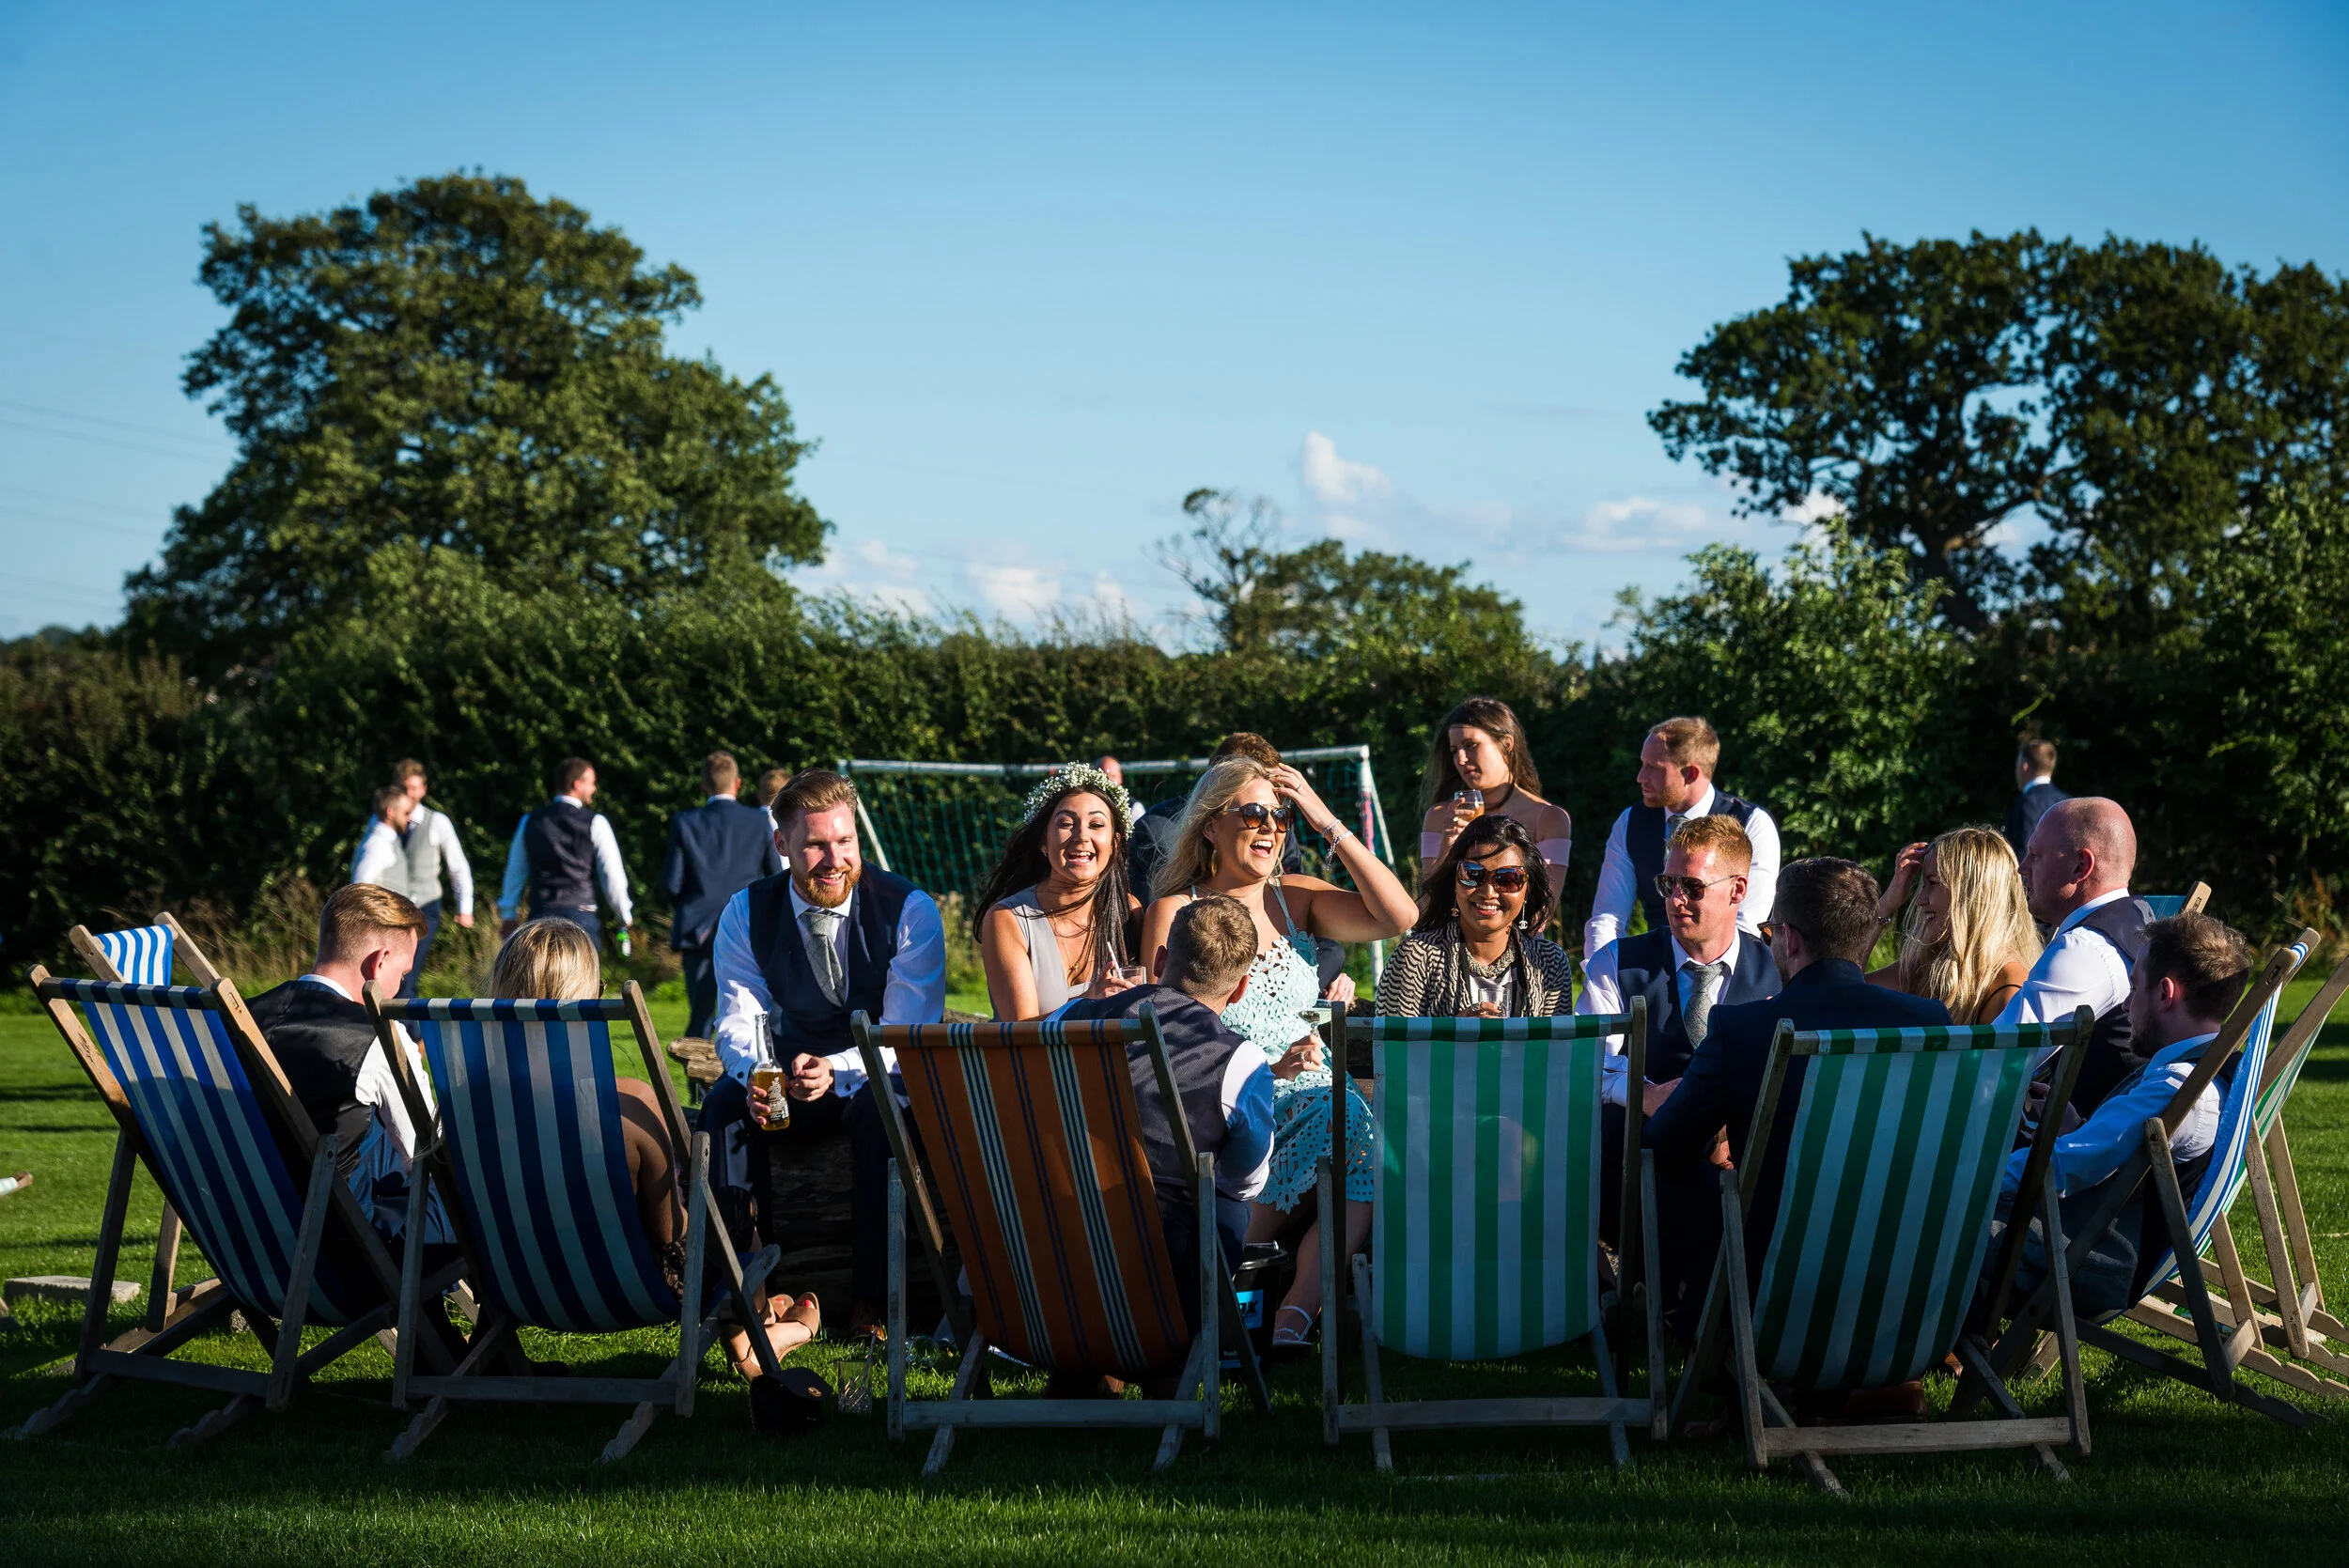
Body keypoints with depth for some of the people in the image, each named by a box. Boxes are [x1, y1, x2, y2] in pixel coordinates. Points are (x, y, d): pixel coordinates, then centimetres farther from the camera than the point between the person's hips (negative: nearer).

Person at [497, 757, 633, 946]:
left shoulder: (530, 822, 9)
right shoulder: (595, 823, -4)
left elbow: (515, 871, 16)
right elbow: (611, 874, -2)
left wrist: (508, 916, 26)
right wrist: (625, 916, 11)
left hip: (540, 915, 4)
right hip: (580, 915, -4)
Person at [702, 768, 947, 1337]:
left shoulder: (909, 911, -15)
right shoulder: (746, 914, -6)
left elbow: (909, 1032, -19)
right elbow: (738, 1023, -8)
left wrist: (839, 1071, -39)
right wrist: (755, 1075, -34)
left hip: (882, 1076, -3)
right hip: (793, 1072, 3)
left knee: (877, 1109, -37)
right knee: (723, 1104, -27)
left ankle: (869, 1298, -32)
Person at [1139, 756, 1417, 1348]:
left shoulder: (1297, 899, 15)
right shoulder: (1173, 912, 4)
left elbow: (1399, 917, -2)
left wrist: (1325, 820, -1)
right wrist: (1265, 1070, -18)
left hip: (1309, 1093, 4)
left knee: (1363, 1132, -31)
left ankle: (1293, 1320, -29)